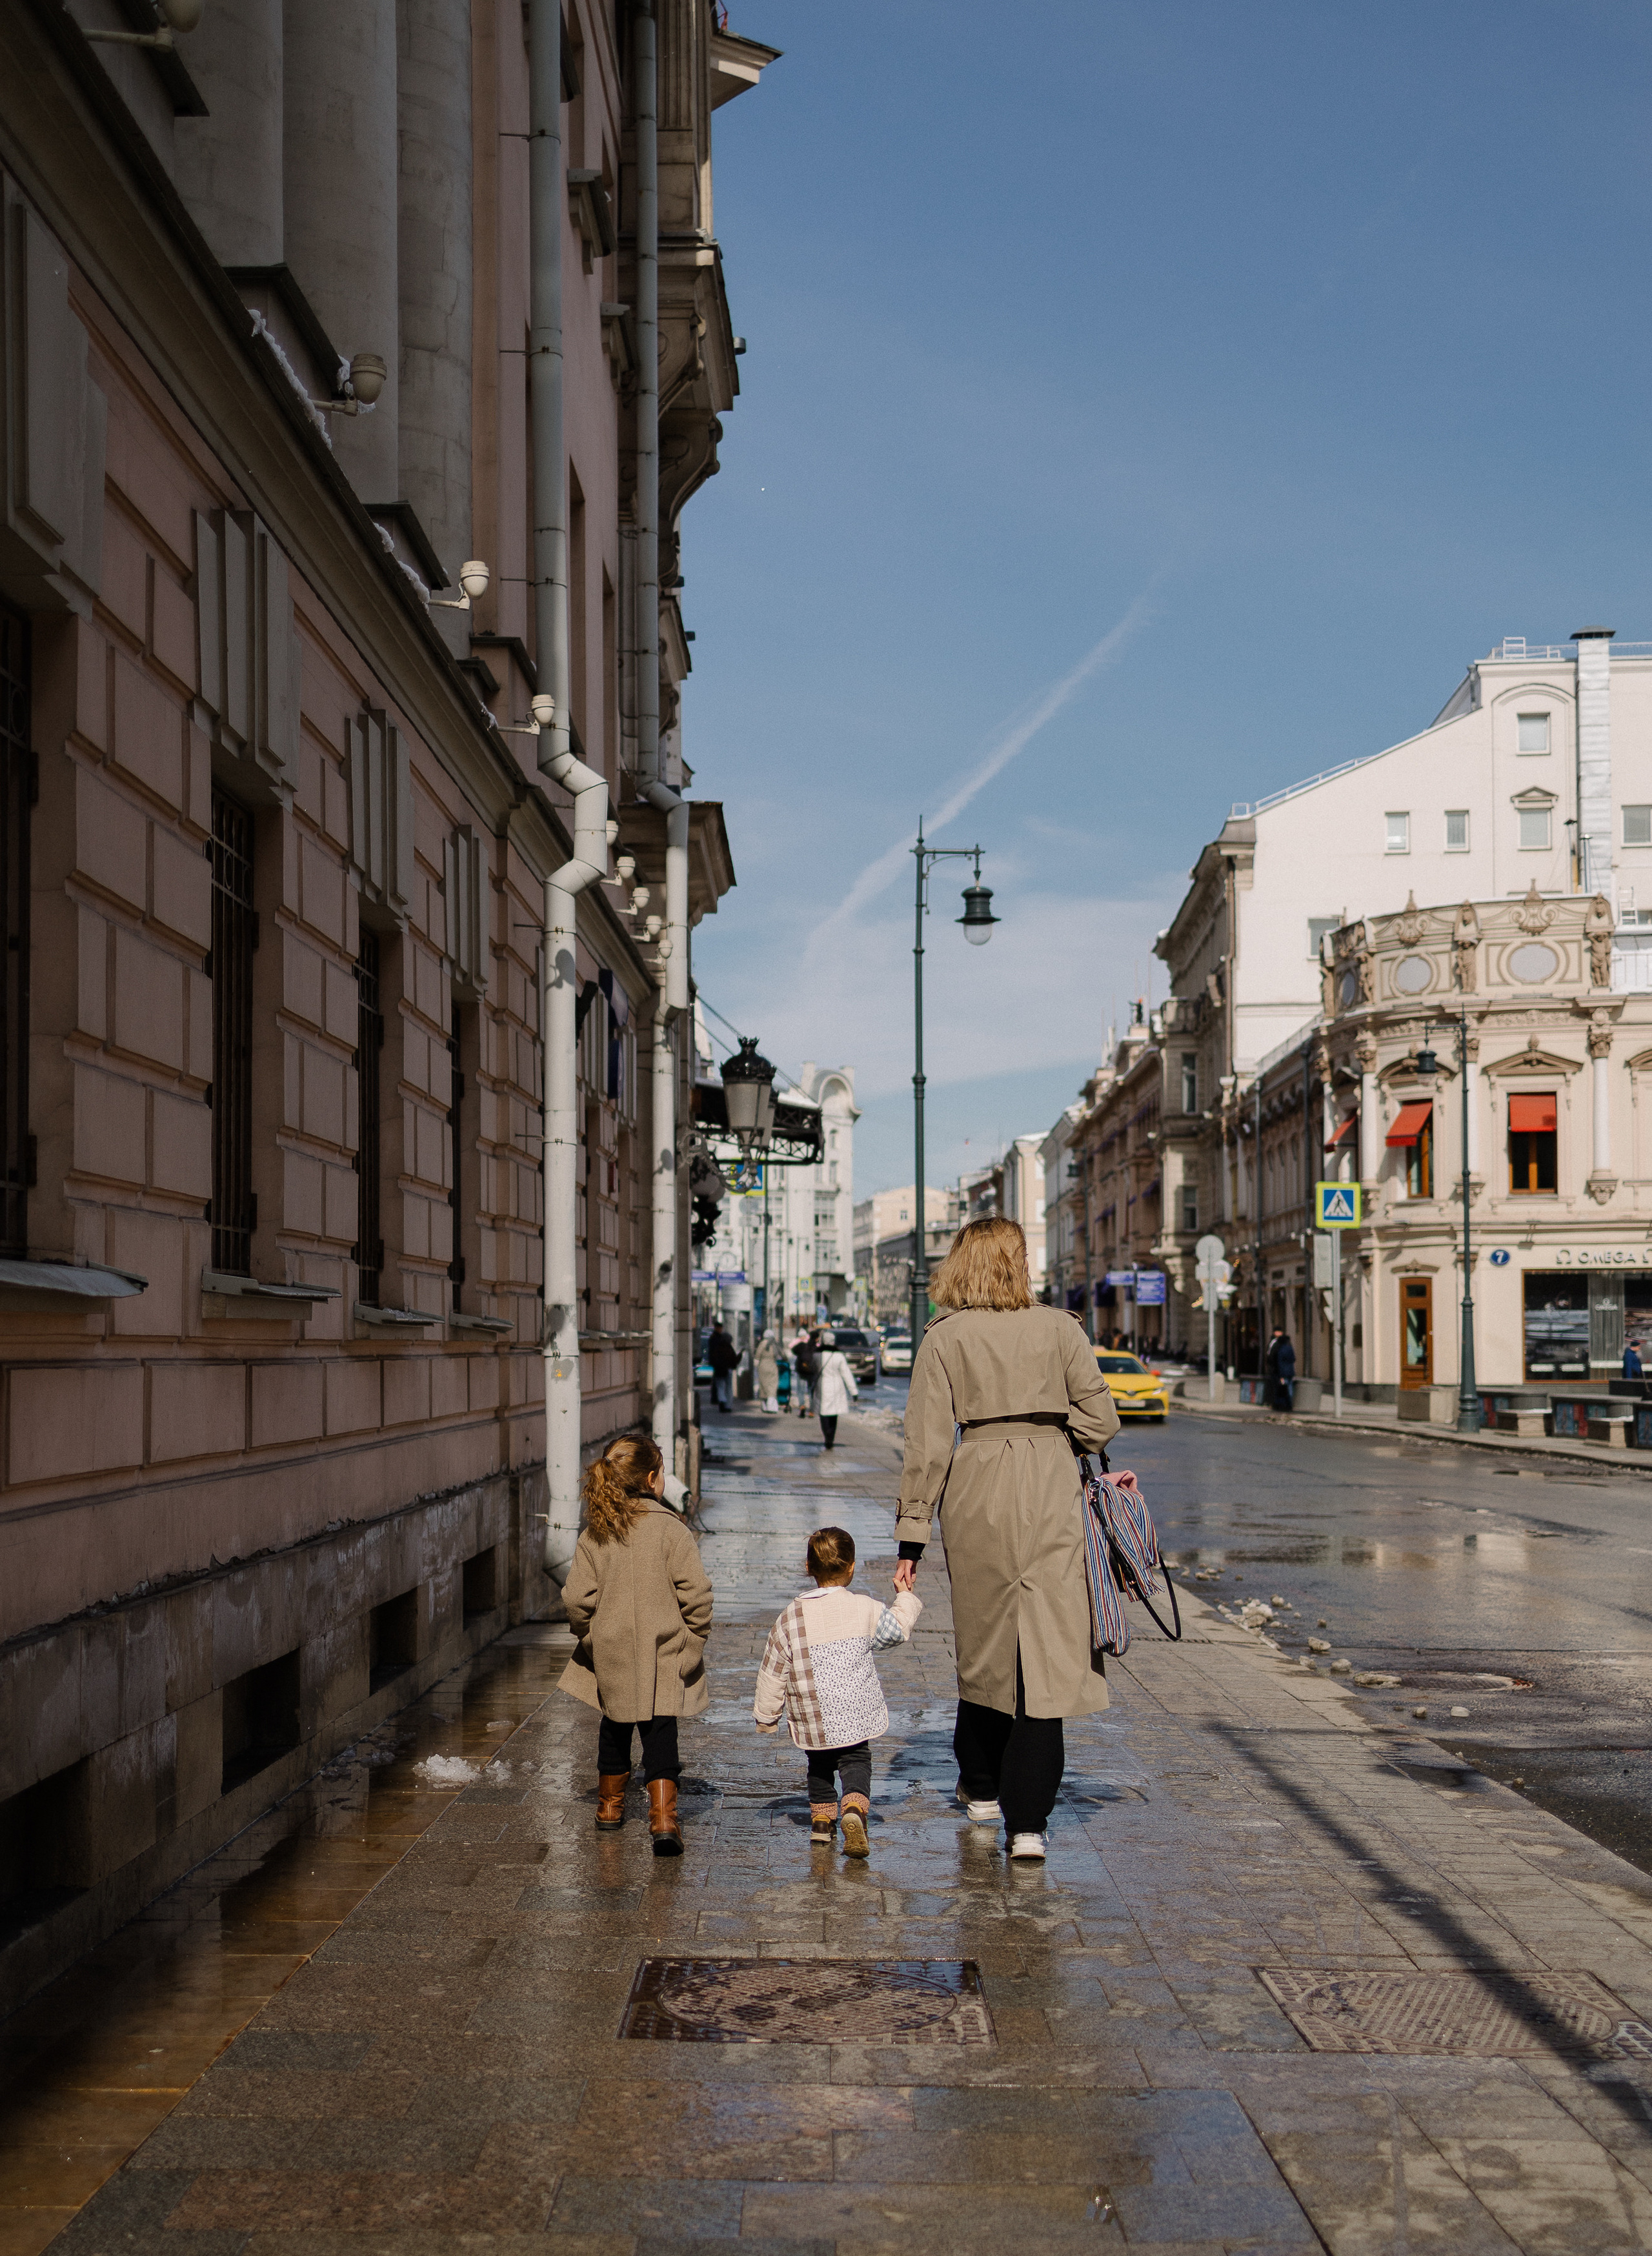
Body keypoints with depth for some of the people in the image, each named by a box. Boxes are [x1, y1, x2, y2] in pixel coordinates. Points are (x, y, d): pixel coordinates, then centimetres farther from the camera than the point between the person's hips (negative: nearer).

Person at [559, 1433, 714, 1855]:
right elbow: (695, 1593, -15)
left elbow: (577, 1598, -4)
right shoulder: (671, 1529, -12)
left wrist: (591, 1636, 12)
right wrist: (694, 1639, -1)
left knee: (615, 1726, 21)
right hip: (663, 1657, -3)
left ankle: (610, 1807, 37)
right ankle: (663, 1818, -9)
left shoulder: (594, 1535, -3)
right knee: (660, 1734, 1)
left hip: (611, 1657, 3)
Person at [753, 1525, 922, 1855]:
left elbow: (772, 1674, 2)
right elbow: (897, 1629, 12)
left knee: (820, 1766, 22)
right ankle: (855, 1810, -22)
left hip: (811, 1722, 2)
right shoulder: (865, 1609, -7)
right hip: (855, 1717, -2)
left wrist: (766, 1716, 14)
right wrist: (906, 1597, 30)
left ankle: (821, 1819, 25)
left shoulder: (790, 1619, -4)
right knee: (856, 1763, 3)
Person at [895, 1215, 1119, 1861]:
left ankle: (982, 1786, 34)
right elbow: (1100, 1423, 3)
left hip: (978, 1493, 1)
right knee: (1046, 1647, -1)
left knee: (984, 1640, 18)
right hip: (1051, 1492, -1)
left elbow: (928, 1444, -3)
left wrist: (912, 1537, 0)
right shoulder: (1060, 1329, 1)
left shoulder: (944, 1338, 0)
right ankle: (1027, 1820, -6)